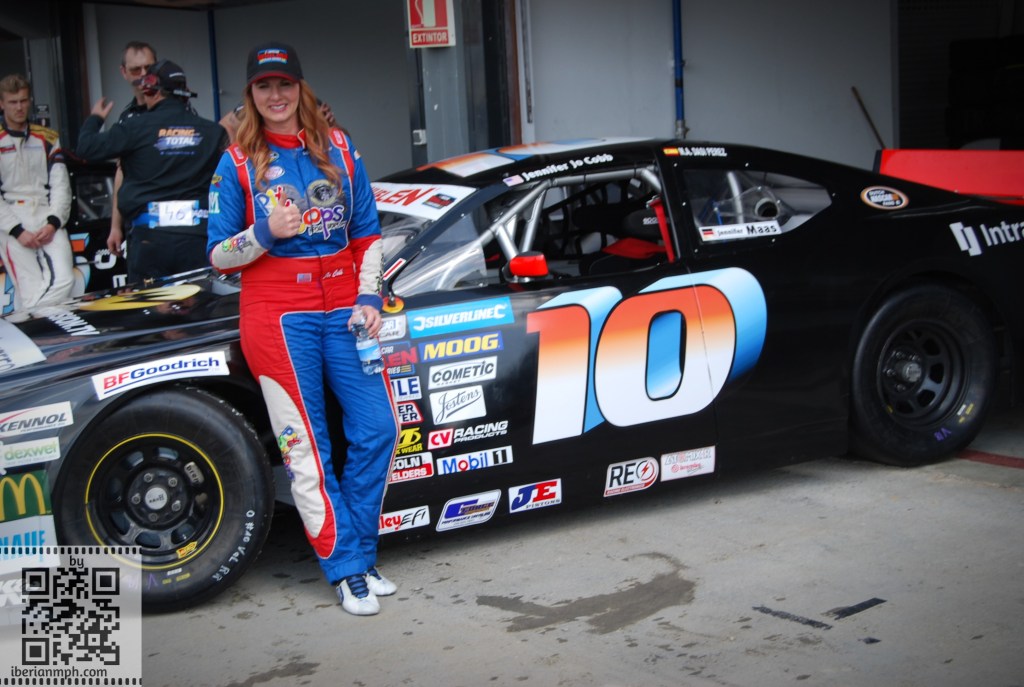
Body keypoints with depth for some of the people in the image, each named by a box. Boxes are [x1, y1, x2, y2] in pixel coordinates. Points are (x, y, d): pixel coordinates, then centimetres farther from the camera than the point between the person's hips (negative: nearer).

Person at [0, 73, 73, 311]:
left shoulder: (48, 138, 15)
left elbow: (61, 186, 9)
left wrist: (53, 223, -7)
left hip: (48, 219, 2)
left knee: (64, 280, -17)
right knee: (31, 291, -17)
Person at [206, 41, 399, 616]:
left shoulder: (338, 150, 10)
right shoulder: (237, 163, 3)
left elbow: (368, 234, 15)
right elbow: (219, 255, 3)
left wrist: (369, 297, 2)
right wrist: (266, 233, -15)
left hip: (343, 307, 3)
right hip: (277, 314, -3)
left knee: (378, 429, -2)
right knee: (307, 449, -3)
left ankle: (362, 555, 14)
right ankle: (348, 570, 4)